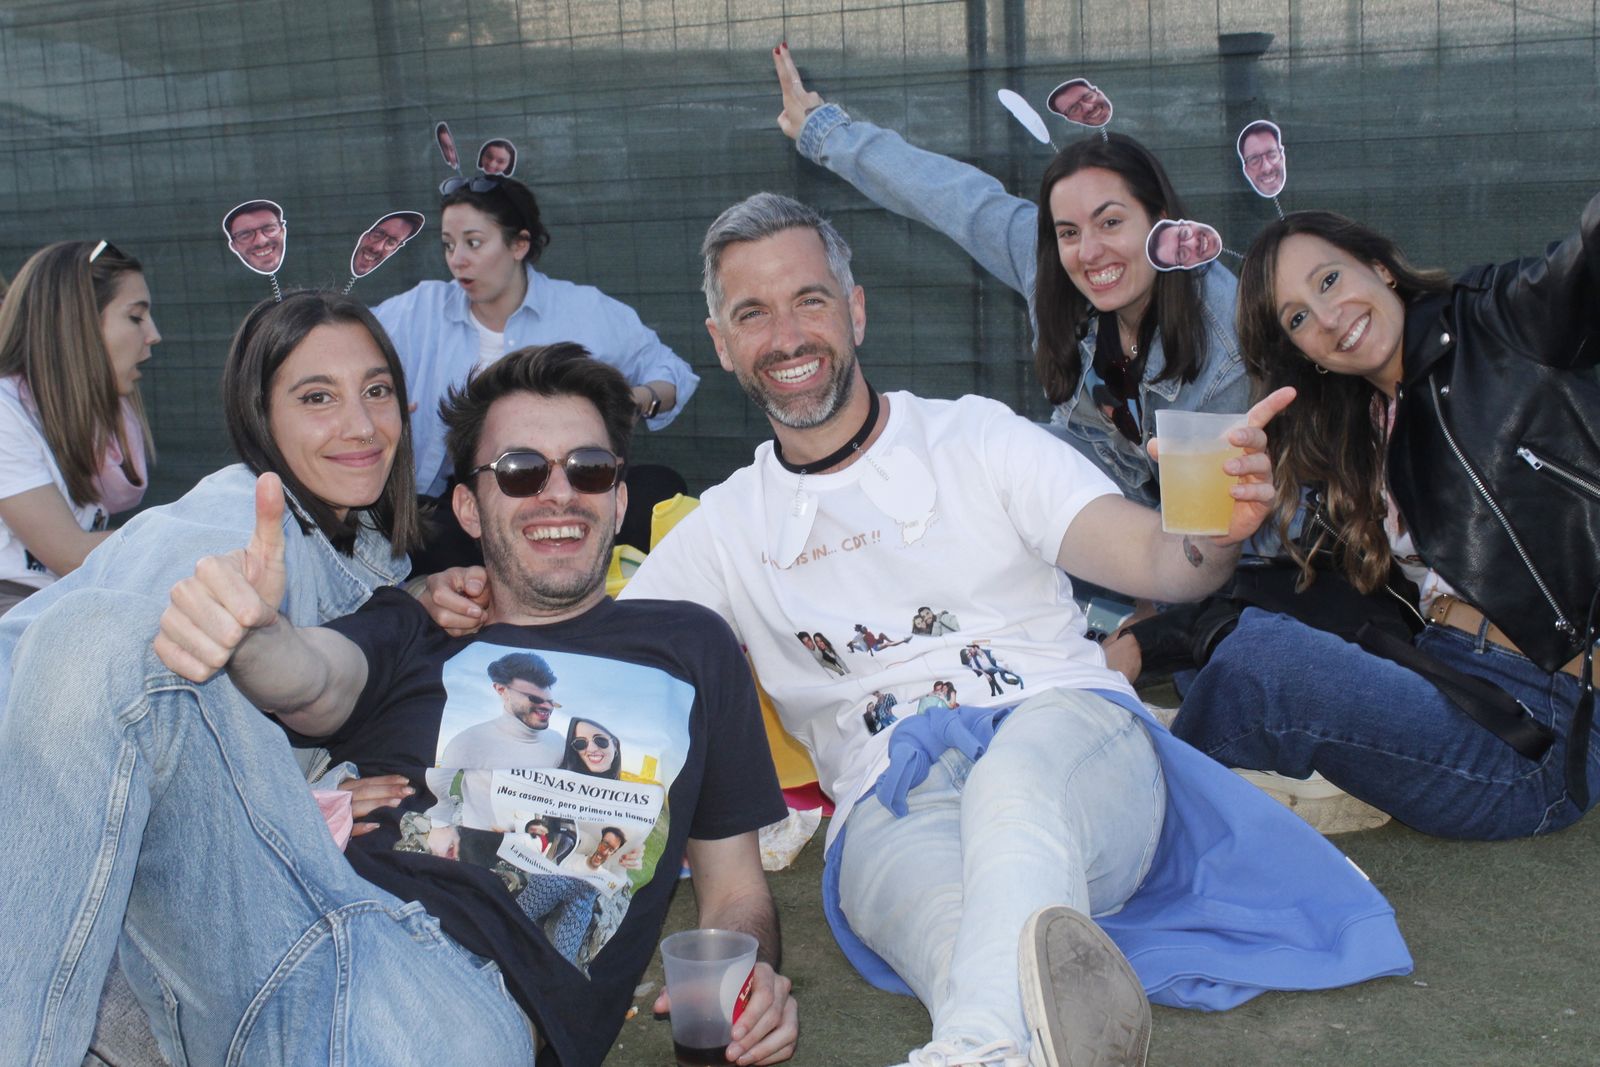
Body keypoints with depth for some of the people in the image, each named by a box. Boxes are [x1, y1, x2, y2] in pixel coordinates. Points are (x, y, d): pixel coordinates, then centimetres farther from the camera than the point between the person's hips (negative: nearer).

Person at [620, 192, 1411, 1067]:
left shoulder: (978, 437, 13)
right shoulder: (725, 531, 19)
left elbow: (1158, 562, 1)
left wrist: (1214, 535, -24)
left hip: (1071, 738, 0)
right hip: (892, 806, 1)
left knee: (1016, 772, -40)